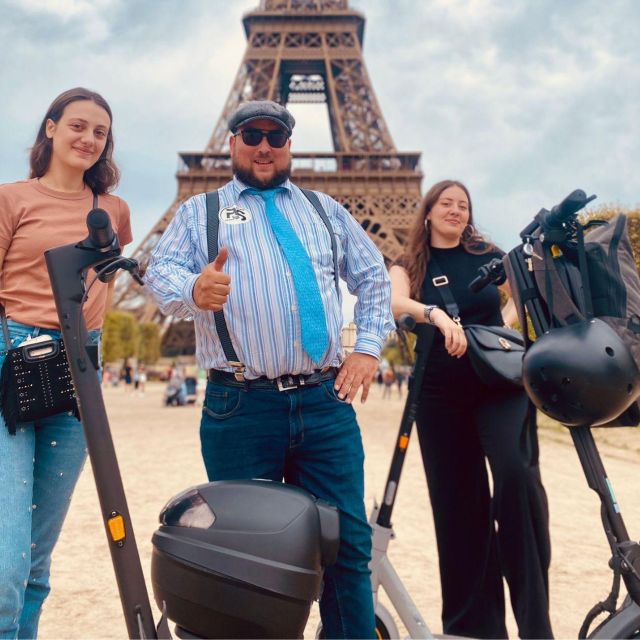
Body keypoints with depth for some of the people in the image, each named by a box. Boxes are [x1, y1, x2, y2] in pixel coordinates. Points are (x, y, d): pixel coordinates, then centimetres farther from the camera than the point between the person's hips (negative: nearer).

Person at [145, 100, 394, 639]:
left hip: (327, 402, 2)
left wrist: (369, 347, 6)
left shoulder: (327, 210, 21)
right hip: (241, 408, -2)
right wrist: (193, 290, -25)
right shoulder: (199, 212, 14)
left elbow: (373, 279, 21)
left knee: (348, 543, 3)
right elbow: (162, 271, -1)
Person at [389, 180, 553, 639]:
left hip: (499, 382, -1)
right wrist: (437, 315, -34)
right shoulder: (410, 264, 6)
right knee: (456, 503, 5)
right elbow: (396, 303, -14)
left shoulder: (487, 255, 9)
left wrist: (506, 322, -3)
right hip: (440, 393, 1)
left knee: (516, 472, -24)